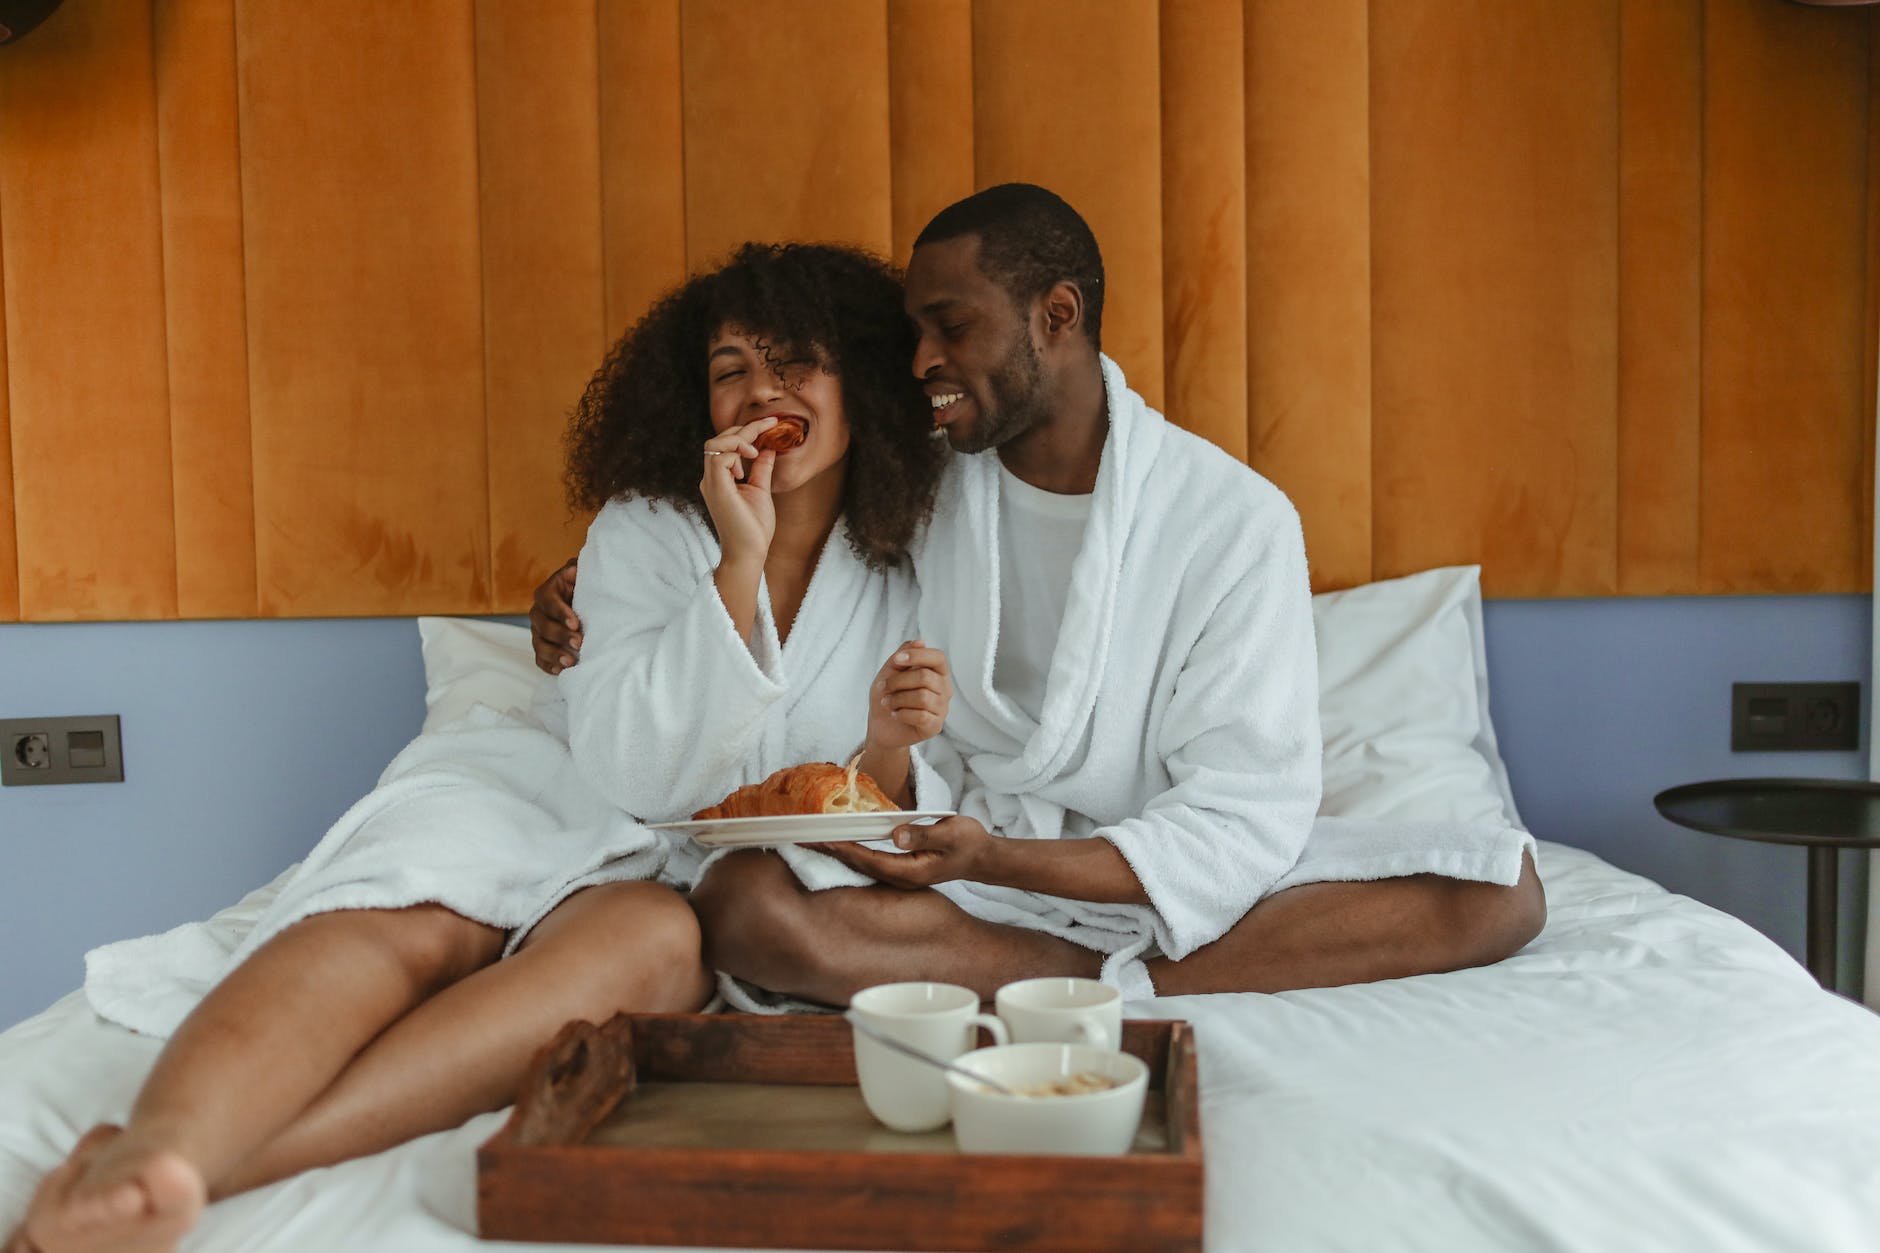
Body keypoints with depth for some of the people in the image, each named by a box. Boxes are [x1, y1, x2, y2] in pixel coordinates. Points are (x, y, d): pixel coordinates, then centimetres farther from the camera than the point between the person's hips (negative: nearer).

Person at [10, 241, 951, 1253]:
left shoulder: (902, 577, 6)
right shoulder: (644, 528, 0)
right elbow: (633, 771, -13)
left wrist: (891, 750, -15)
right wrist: (739, 562, -18)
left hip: (689, 875, 0)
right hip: (542, 793, 1)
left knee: (658, 940, -37)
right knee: (410, 927, -34)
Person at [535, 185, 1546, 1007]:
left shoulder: (1235, 521, -9)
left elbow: (1241, 821, -14)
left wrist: (997, 860, -26)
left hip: (1159, 872, -1)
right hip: (966, 862, 2)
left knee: (1499, 886, -23)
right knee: (742, 905, -28)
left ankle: (1113, 986, -25)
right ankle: (1129, 984, -21)